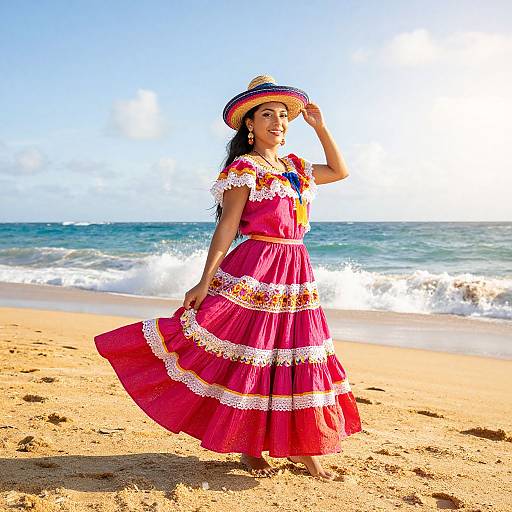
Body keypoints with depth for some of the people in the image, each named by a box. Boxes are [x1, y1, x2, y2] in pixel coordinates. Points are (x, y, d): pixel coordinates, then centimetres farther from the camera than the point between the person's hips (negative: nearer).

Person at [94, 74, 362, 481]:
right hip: (255, 272, -7)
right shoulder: (244, 167, -6)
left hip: (297, 277, 7)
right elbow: (227, 227, -11)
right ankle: (248, 446, 15)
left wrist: (320, 127, 19)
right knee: (249, 357, -2)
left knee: (297, 358, 8)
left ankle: (302, 447, 18)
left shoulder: (296, 167, 15)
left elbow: (340, 171, 28)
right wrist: (205, 281, -16)